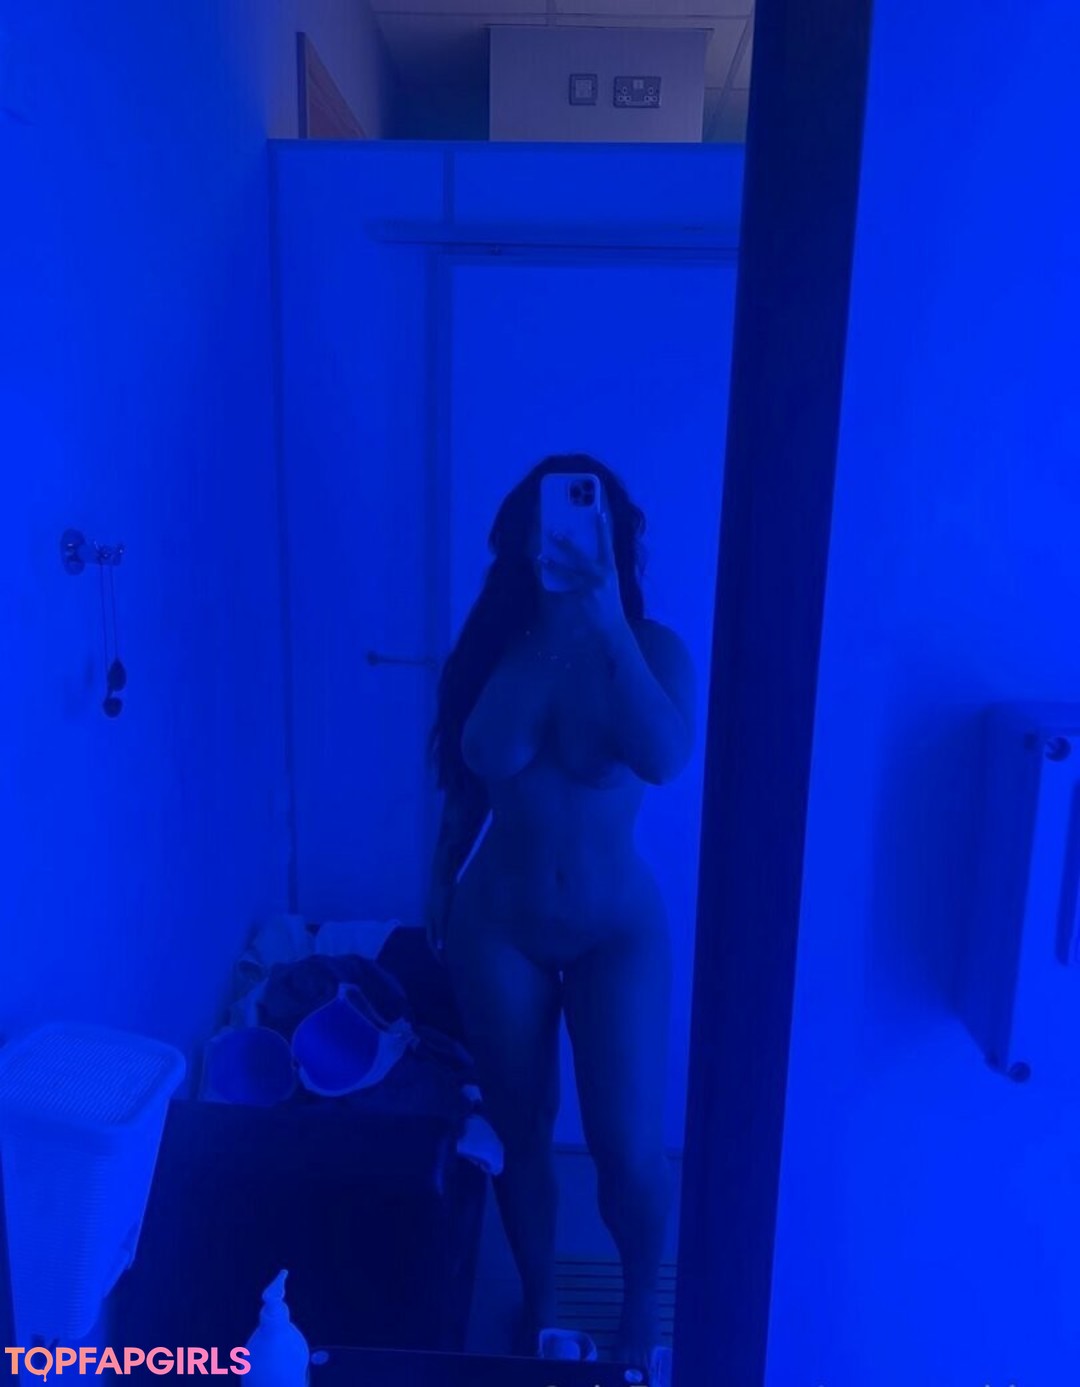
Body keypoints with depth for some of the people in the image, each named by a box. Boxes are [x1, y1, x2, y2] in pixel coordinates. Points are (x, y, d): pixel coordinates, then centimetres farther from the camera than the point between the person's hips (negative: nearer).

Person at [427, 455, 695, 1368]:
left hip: (618, 929, -1)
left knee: (630, 1151, 3)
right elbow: (482, 761, -8)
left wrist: (609, 625, -34)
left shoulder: (654, 649, -11)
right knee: (521, 1133, 15)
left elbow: (665, 759, -32)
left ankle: (641, 1305, 37)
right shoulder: (498, 642, -5)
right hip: (498, 923, 2)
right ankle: (539, 1304, 44)